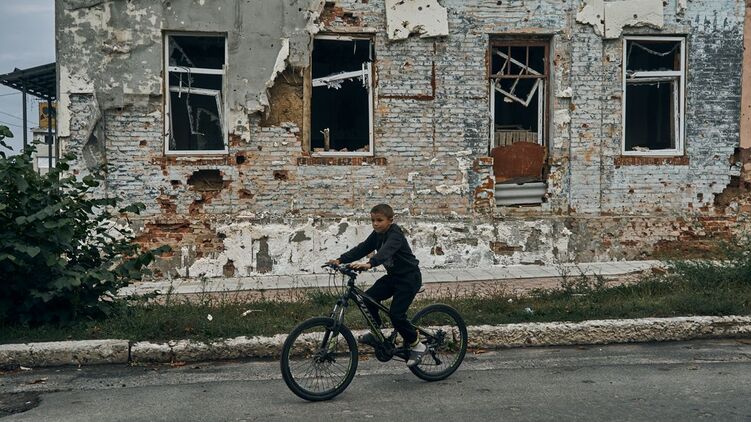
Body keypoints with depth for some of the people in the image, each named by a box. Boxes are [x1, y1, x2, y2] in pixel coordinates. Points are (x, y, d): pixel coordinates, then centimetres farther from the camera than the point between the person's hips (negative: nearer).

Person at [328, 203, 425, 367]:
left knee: (396, 313, -15)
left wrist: (369, 264, -59)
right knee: (369, 297, -4)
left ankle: (416, 345, 3)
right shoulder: (377, 235, 2)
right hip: (393, 276, 8)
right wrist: (340, 260, -15)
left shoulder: (395, 235, -24)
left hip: (409, 278, -8)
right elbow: (362, 248, -3)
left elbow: (386, 251, -42)